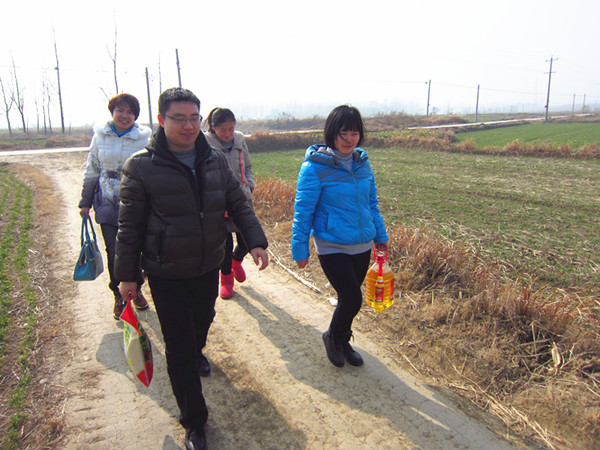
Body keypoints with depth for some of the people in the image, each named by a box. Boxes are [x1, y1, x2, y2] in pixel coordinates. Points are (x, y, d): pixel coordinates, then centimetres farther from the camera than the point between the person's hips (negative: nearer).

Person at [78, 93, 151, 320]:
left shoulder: (144, 138, -2)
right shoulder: (100, 137, 4)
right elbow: (91, 171, 11)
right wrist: (85, 203, 12)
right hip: (108, 204, 1)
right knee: (114, 252, 0)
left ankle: (135, 289, 31)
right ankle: (119, 295, 21)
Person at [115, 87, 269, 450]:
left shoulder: (216, 161, -1)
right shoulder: (142, 167, -13)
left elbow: (239, 205, 5)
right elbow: (130, 226, -8)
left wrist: (256, 240, -8)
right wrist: (127, 276, -4)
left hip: (208, 267, 5)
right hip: (166, 274, -4)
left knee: (203, 321, 27)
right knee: (178, 347, 2)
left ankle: (197, 352, 63)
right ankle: (194, 421, 19)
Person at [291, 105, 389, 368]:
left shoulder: (362, 162, 3)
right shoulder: (315, 166, -14)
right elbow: (303, 211, -10)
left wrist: (380, 235, 17)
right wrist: (300, 248, -8)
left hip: (362, 246, 5)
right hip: (332, 247, -5)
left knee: (350, 298, 15)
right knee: (352, 299, -7)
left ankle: (342, 341, 41)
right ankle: (333, 337, 24)